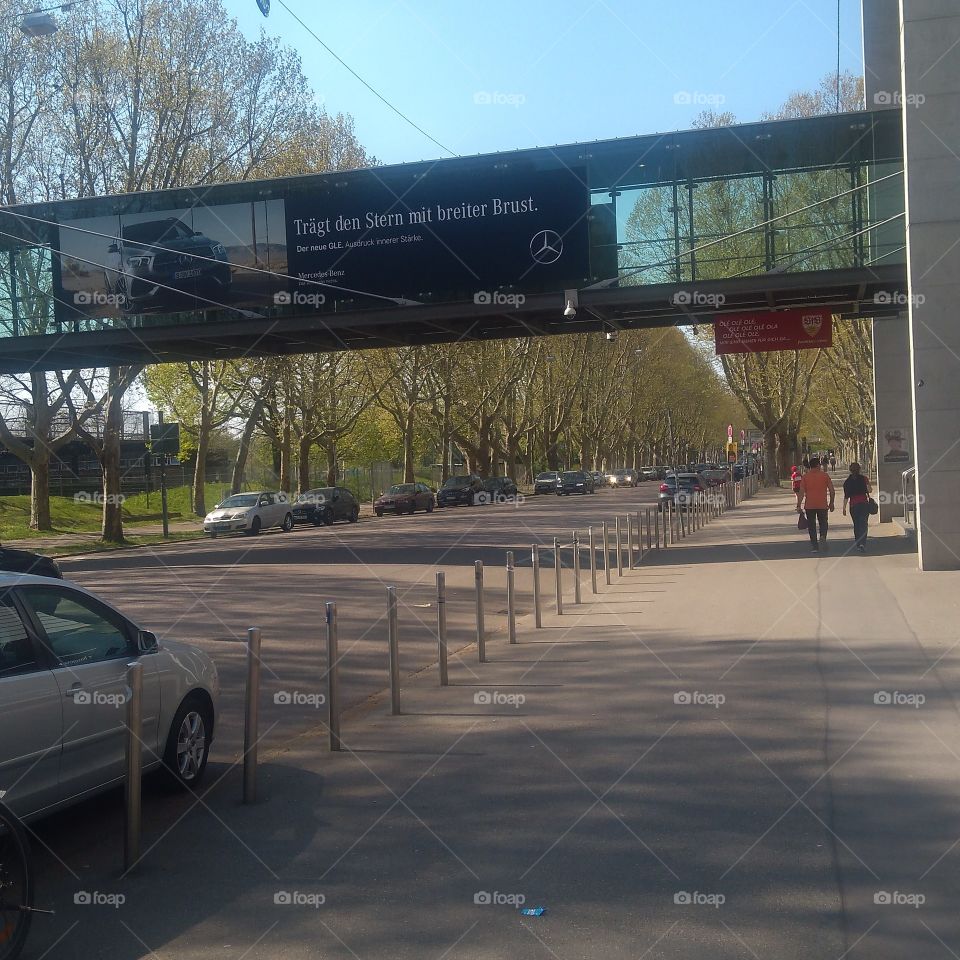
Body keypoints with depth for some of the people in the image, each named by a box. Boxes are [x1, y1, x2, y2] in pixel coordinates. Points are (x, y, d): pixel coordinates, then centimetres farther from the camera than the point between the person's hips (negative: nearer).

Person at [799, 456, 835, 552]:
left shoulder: (805, 476, -1)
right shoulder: (825, 475, 0)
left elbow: (801, 492, -4)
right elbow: (832, 491, -1)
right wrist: (831, 503, 9)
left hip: (809, 505, 0)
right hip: (822, 505, 0)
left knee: (811, 526, 7)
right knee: (823, 522, 15)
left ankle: (815, 546, 5)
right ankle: (823, 536, -14)